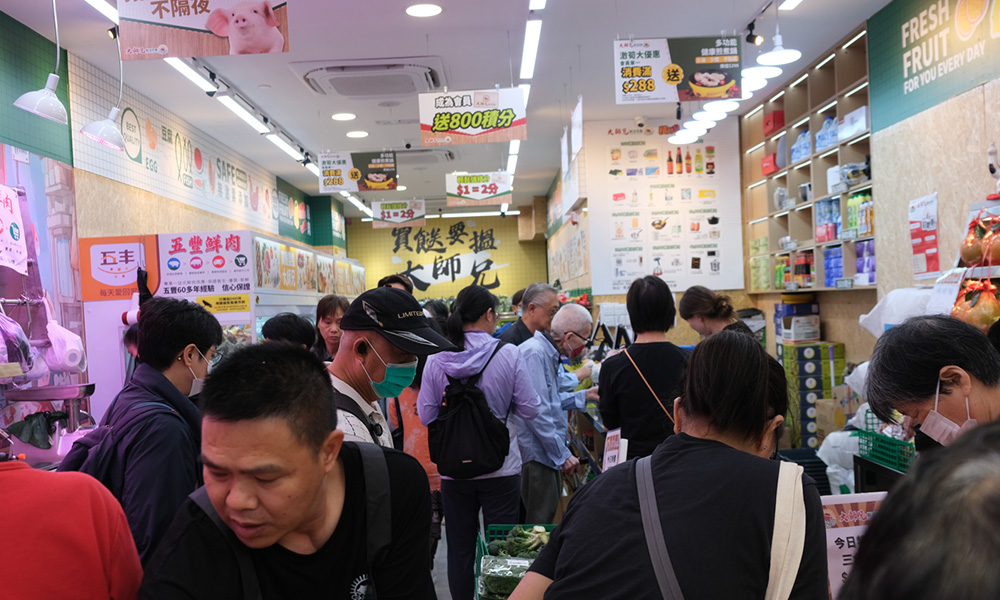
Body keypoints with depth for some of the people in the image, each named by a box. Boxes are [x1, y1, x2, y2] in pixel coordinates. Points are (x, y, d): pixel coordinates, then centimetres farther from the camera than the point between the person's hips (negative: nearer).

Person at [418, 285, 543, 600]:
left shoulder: (436, 358, -6)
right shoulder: (507, 353, -11)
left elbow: (426, 415, -1)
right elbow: (530, 410, -7)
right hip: (501, 468, -2)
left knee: (460, 549, 14)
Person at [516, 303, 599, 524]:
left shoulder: (549, 354, 13)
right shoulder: (534, 353, -20)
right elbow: (537, 412, -23)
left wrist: (584, 395, 16)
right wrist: (562, 455, -19)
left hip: (546, 453, 10)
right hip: (535, 453, -10)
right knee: (539, 522, -4)